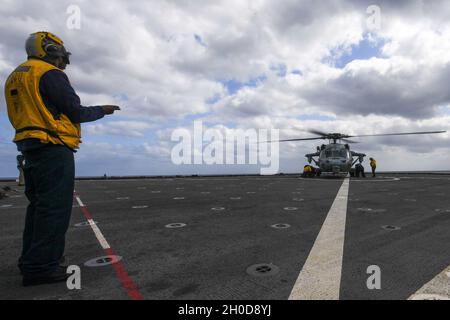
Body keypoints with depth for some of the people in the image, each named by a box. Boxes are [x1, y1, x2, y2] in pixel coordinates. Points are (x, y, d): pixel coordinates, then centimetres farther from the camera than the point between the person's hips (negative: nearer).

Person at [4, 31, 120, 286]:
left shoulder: (15, 77, 21)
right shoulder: (51, 74, -7)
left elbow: (32, 113, 21)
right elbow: (75, 112, -11)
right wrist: (102, 110, 4)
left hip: (30, 148, 10)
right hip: (53, 149, -10)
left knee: (38, 205, 15)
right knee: (54, 207, -7)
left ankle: (31, 260, 23)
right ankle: (41, 266, -4)